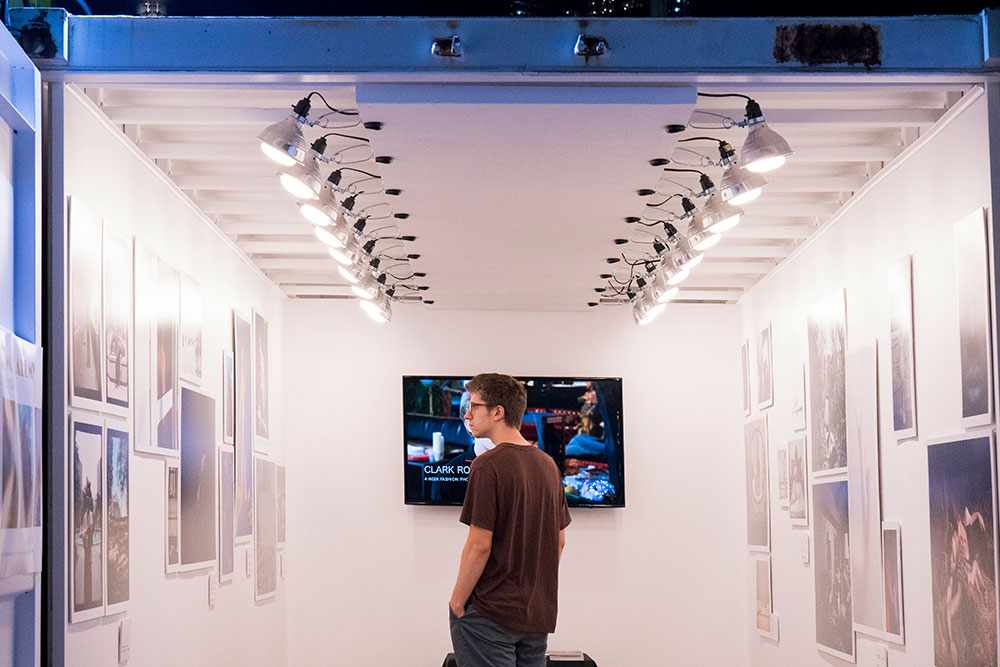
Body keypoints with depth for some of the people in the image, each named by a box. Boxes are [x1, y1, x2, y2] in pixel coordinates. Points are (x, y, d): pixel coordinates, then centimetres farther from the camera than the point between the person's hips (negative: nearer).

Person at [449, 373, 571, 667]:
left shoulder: (488, 465, -15)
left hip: (490, 612, -7)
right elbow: (559, 541, 15)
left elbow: (479, 545, -17)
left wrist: (457, 602, -8)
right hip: (538, 612, 7)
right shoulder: (547, 464, 9)